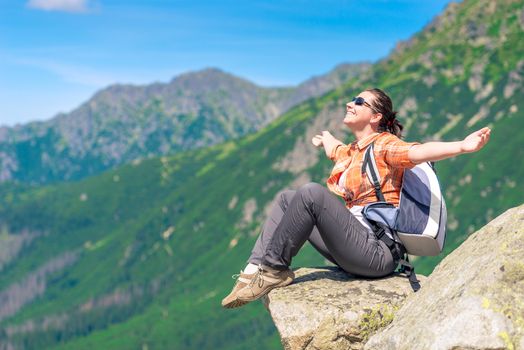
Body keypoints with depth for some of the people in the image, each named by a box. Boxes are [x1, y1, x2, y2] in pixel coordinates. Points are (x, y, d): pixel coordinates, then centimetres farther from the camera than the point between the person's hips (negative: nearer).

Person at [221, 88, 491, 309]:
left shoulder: (384, 145, -4)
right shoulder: (349, 152, 20)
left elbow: (417, 151, -25)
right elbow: (332, 146, 46)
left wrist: (463, 146, -43)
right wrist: (324, 139, 68)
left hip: (377, 248, -9)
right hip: (352, 247, 9)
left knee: (312, 192, -25)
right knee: (286, 199, 12)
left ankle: (274, 269, -16)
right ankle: (255, 269, -5)